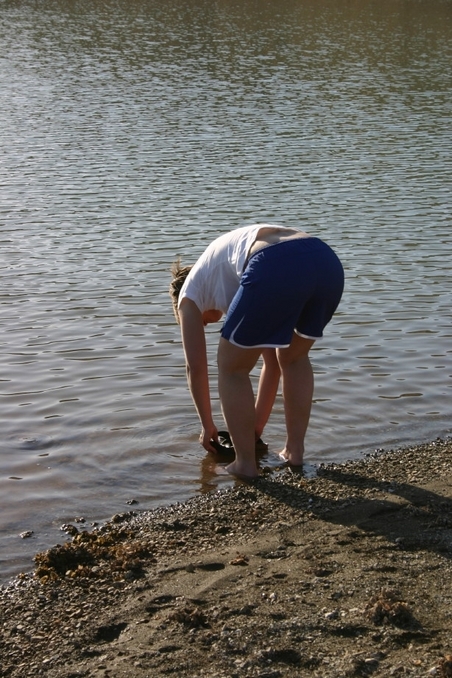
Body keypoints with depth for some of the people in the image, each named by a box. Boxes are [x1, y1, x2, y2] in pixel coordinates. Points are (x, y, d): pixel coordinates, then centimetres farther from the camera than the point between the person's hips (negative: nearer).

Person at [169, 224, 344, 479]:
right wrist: (258, 424, 53)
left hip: (276, 271, -6)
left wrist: (208, 425, 43)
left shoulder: (190, 290, 30)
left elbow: (196, 367, 30)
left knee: (232, 367, 18)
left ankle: (246, 464, 22)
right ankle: (295, 450, 35)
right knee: (294, 358, 33)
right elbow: (272, 359, 46)